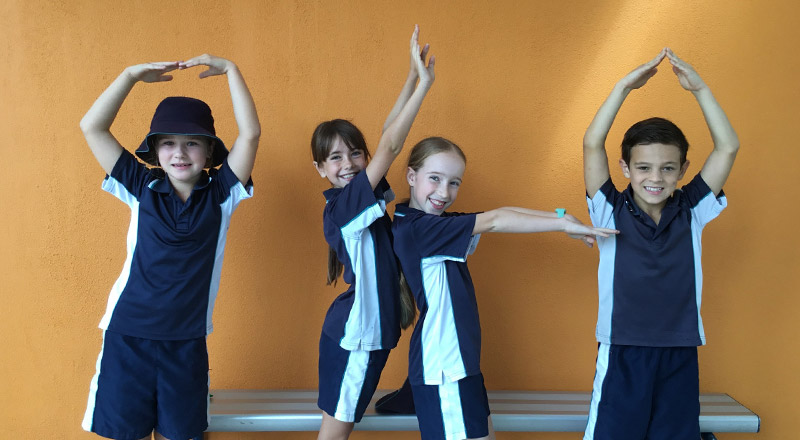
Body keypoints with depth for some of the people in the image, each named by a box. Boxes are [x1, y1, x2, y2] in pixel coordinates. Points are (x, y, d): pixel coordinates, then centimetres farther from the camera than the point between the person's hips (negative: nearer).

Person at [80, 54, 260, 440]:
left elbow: (250, 133, -13)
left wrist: (230, 70, -11)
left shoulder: (219, 194, -1)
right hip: (127, 336, 0)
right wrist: (132, 75, -7)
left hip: (187, 342, 0)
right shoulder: (142, 188, 0)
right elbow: (92, 127, -4)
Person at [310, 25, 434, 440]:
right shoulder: (342, 207, -21)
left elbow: (387, 139, 3)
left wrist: (413, 76, -1)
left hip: (369, 328, 8)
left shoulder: (361, 194, 3)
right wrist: (424, 83, -26)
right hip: (354, 333, -8)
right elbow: (390, 146, -27)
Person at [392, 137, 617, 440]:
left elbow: (498, 215, 1)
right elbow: (494, 222, -20)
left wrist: (560, 216, -10)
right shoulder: (412, 228, -19)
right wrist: (565, 224, -19)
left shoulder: (438, 224, 10)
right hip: (442, 367, -10)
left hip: (460, 360, 10)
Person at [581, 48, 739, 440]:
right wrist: (625, 87, -15)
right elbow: (592, 144, -12)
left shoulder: (691, 212, 3)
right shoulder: (611, 212, -3)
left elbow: (728, 147, -3)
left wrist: (699, 89, -10)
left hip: (680, 357, 3)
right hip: (621, 353, -2)